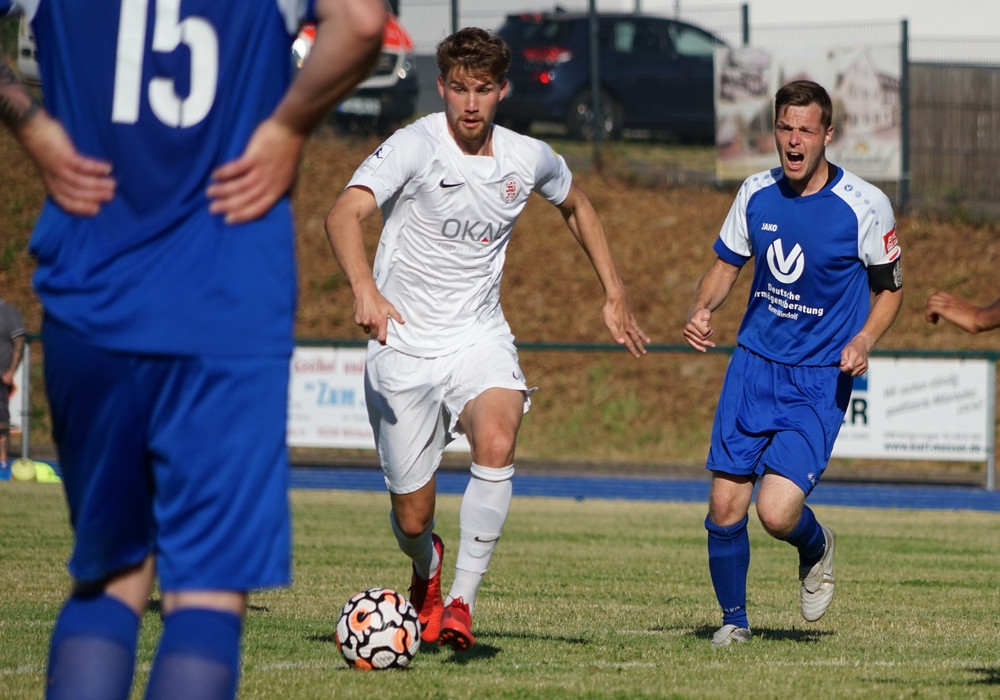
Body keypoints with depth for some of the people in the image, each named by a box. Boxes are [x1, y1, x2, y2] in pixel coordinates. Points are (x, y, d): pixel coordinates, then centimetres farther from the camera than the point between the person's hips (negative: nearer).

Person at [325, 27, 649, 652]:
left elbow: (577, 206, 23)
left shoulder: (529, 159, 0)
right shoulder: (416, 147, -15)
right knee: (412, 520, 1)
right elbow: (344, 214, -31)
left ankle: (462, 602, -22)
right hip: (405, 344, -2)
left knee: (497, 444, -31)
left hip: (479, 338, 2)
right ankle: (427, 568, 40)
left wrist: (615, 295, 20)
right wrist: (365, 289, -49)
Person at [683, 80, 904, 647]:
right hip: (754, 365, 4)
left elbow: (890, 287, 2)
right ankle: (734, 618, 21)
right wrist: (702, 309, -6)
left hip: (821, 380, -4)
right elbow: (727, 265, 15)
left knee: (777, 511, -16)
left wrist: (864, 340, -16)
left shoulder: (865, 206, -9)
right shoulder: (756, 194, 1)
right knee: (725, 508, -2)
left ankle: (817, 548, 20)